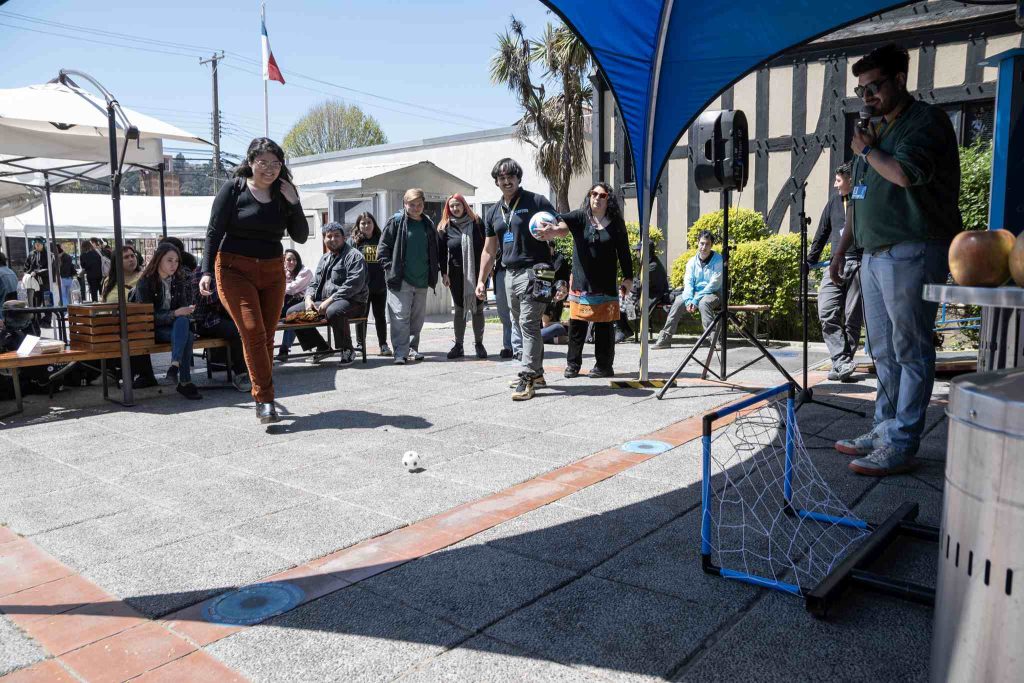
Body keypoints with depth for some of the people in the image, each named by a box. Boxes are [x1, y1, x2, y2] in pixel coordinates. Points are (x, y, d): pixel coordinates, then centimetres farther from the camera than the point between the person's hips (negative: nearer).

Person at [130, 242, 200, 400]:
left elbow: (184, 306, 13)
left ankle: (174, 367, -40)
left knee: (183, 322, -32)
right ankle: (184, 382, -37)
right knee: (186, 334, -32)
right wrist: (175, 313, -26)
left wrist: (186, 312, -12)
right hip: (153, 329, -4)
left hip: (175, 325, 4)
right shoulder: (145, 283, -6)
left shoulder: (179, 280, 8)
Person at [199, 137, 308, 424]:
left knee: (267, 337, 6)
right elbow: (214, 232, -6)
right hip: (235, 271, -4)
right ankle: (266, 400, -15)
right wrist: (207, 272, -16)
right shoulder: (233, 190, -3)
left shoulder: (283, 195, 6)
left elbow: (301, 237, 3)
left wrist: (294, 203, -10)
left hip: (273, 273, 4)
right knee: (253, 331, -17)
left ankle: (262, 400, 17)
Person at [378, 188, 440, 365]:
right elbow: (383, 247, -3)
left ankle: (413, 349, 22)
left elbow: (434, 251, 21)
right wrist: (390, 268, -11)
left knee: (418, 317, 11)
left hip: (422, 280, 5)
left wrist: (434, 271, 11)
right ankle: (401, 353, -6)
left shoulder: (428, 224, 12)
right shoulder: (396, 221, -3)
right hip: (401, 280, -5)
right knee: (400, 316, -9)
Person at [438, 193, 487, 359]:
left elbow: (485, 246, 5)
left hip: (477, 272, 0)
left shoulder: (476, 222, 3)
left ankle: (479, 344, 16)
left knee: (478, 308, 5)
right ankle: (458, 345, 12)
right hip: (456, 274, 0)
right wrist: (444, 273, -5)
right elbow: (442, 252, 2)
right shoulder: (445, 227, 3)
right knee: (460, 310, 6)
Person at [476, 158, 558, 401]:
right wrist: (481, 281, 15)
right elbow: (489, 250, 20)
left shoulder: (536, 202, -2)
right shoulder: (494, 212, 16)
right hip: (510, 273, 7)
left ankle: (527, 378, -12)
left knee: (528, 324, -12)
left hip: (532, 271, -7)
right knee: (521, 326, 11)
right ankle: (537, 373, 21)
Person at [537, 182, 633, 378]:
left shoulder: (616, 223, 3)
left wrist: (628, 277, 7)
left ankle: (604, 366, 13)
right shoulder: (580, 217, -1)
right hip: (581, 282, 0)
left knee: (604, 326, 4)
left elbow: (623, 252, 8)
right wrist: (553, 229, -46)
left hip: (606, 284, 0)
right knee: (576, 325, 3)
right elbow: (564, 222, -23)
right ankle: (572, 364, 13)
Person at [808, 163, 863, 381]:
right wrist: (809, 262, 18)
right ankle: (842, 361, -12)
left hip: (859, 266, -4)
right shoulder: (834, 201, 15)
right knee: (827, 314, -11)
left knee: (852, 318, 0)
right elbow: (822, 233, 19)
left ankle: (841, 363, 6)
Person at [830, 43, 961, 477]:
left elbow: (905, 174, -22)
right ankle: (884, 430, 19)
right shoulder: (878, 130, 21)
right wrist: (842, 249, 20)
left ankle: (901, 446, -3)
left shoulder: (927, 120, -4)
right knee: (884, 351, 11)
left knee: (910, 350, -6)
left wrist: (866, 150, -5)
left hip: (911, 254, -9)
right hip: (874, 255, 9)